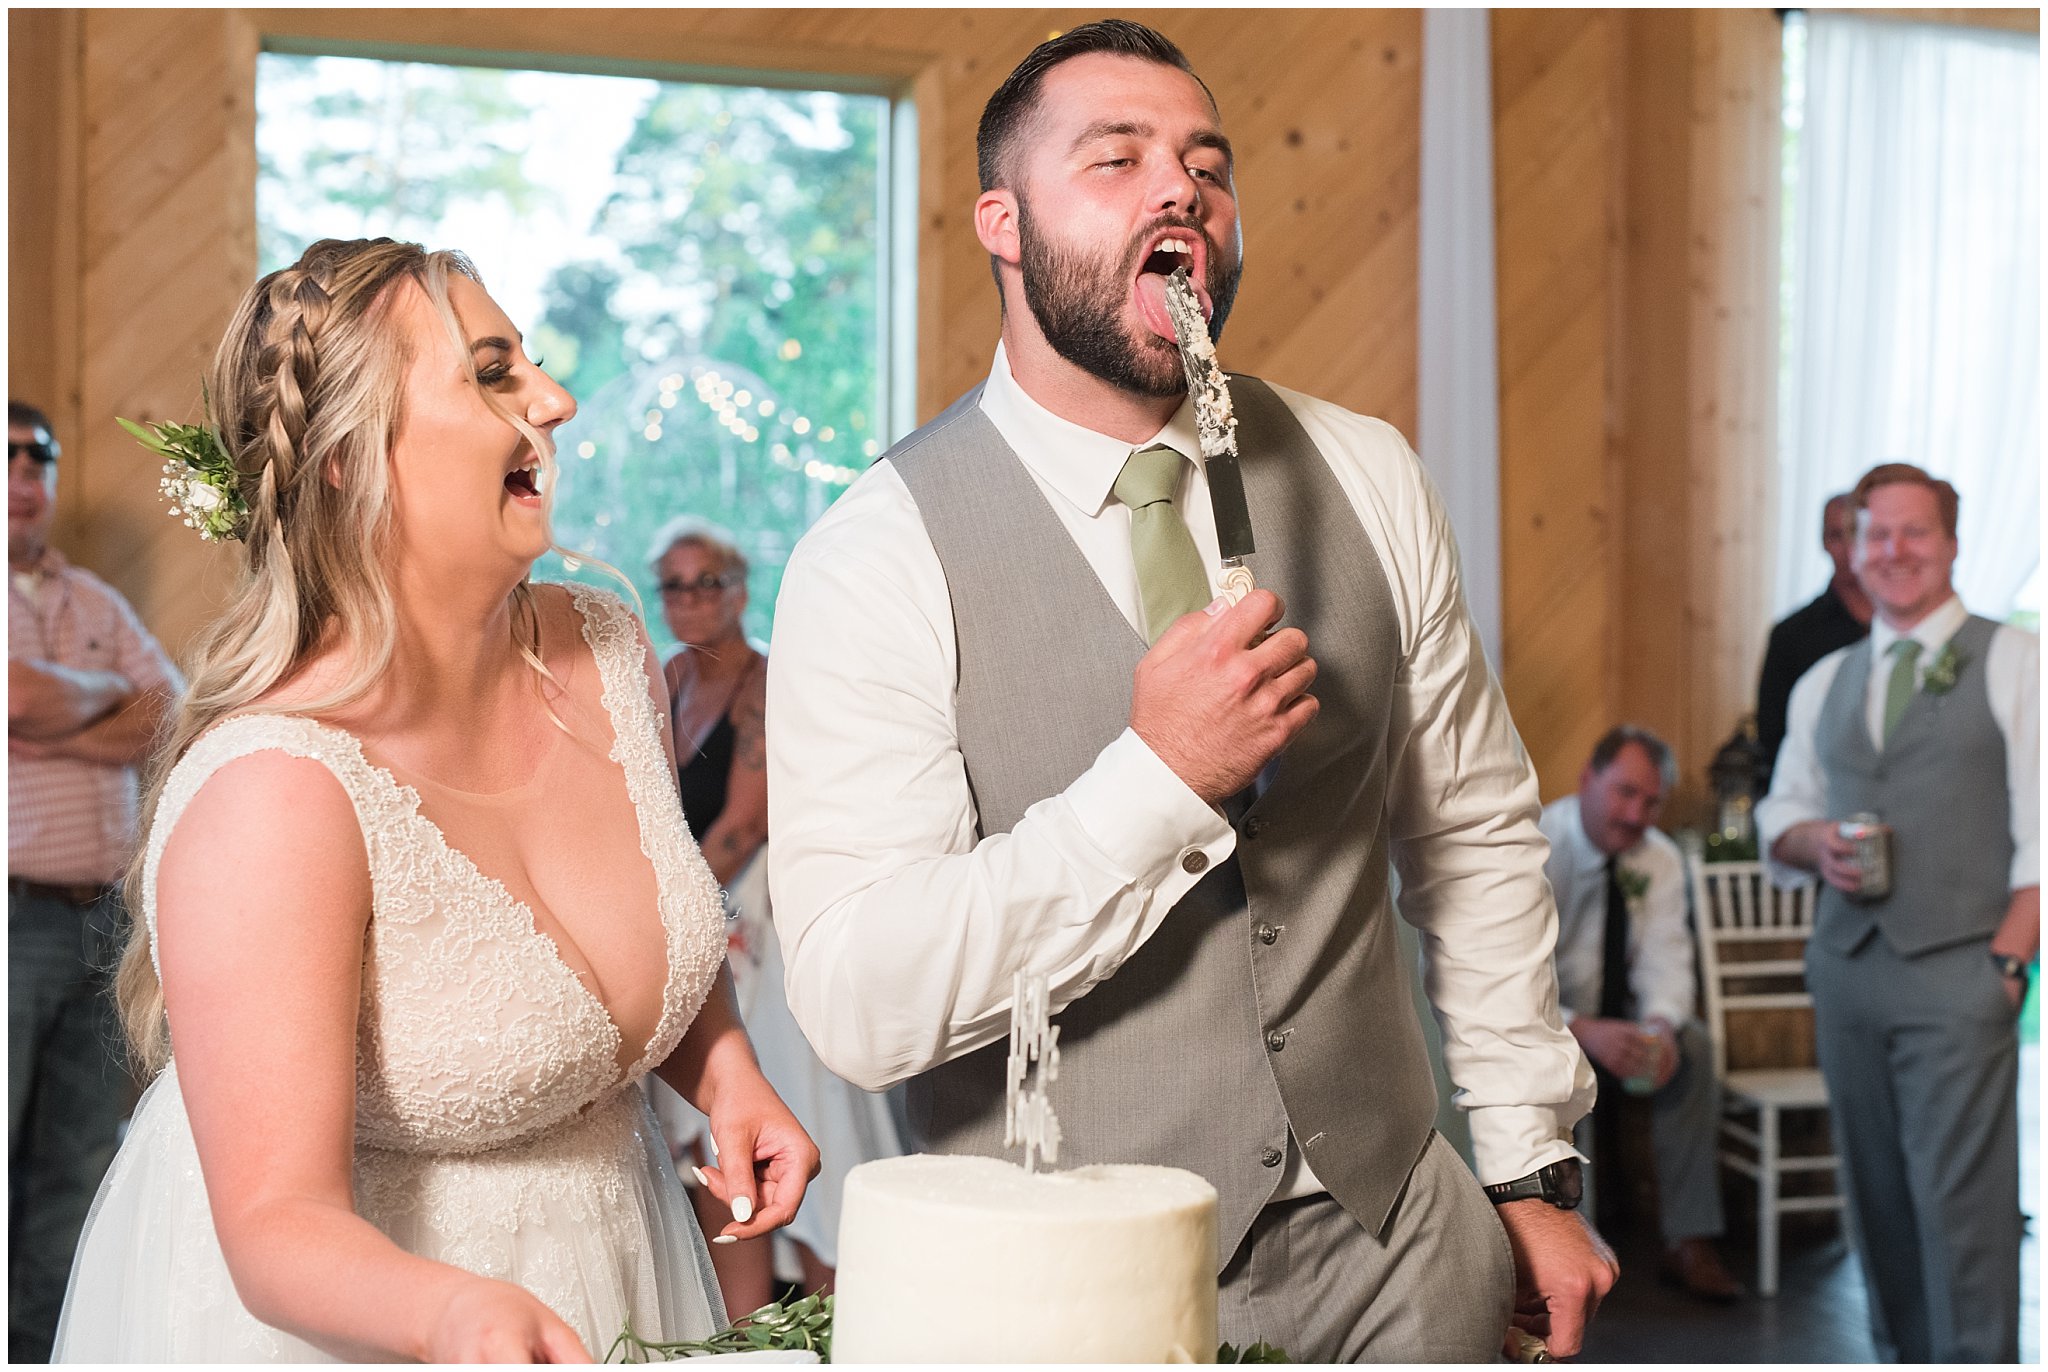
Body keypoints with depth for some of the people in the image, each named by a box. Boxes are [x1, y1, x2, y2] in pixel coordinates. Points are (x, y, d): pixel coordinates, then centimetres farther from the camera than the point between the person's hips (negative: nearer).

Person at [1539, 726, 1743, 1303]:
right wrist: (1583, 1030, -42)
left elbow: (1665, 958, -10)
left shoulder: (1659, 859, -2)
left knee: (1691, 1045, -22)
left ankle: (1689, 1244, -17)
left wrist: (1660, 1024, -33)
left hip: (1612, 1020, 5)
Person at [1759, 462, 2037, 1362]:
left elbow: (2041, 831, -4)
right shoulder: (1824, 683, 17)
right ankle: (1900, 1356, 19)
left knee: (1960, 1195, -8)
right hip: (1846, 964, 5)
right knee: (1875, 1189, 9)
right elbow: (1781, 813, 21)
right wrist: (1815, 841, -2)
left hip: (1957, 969, -5)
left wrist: (2007, 959, -13)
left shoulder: (2014, 663, 2)